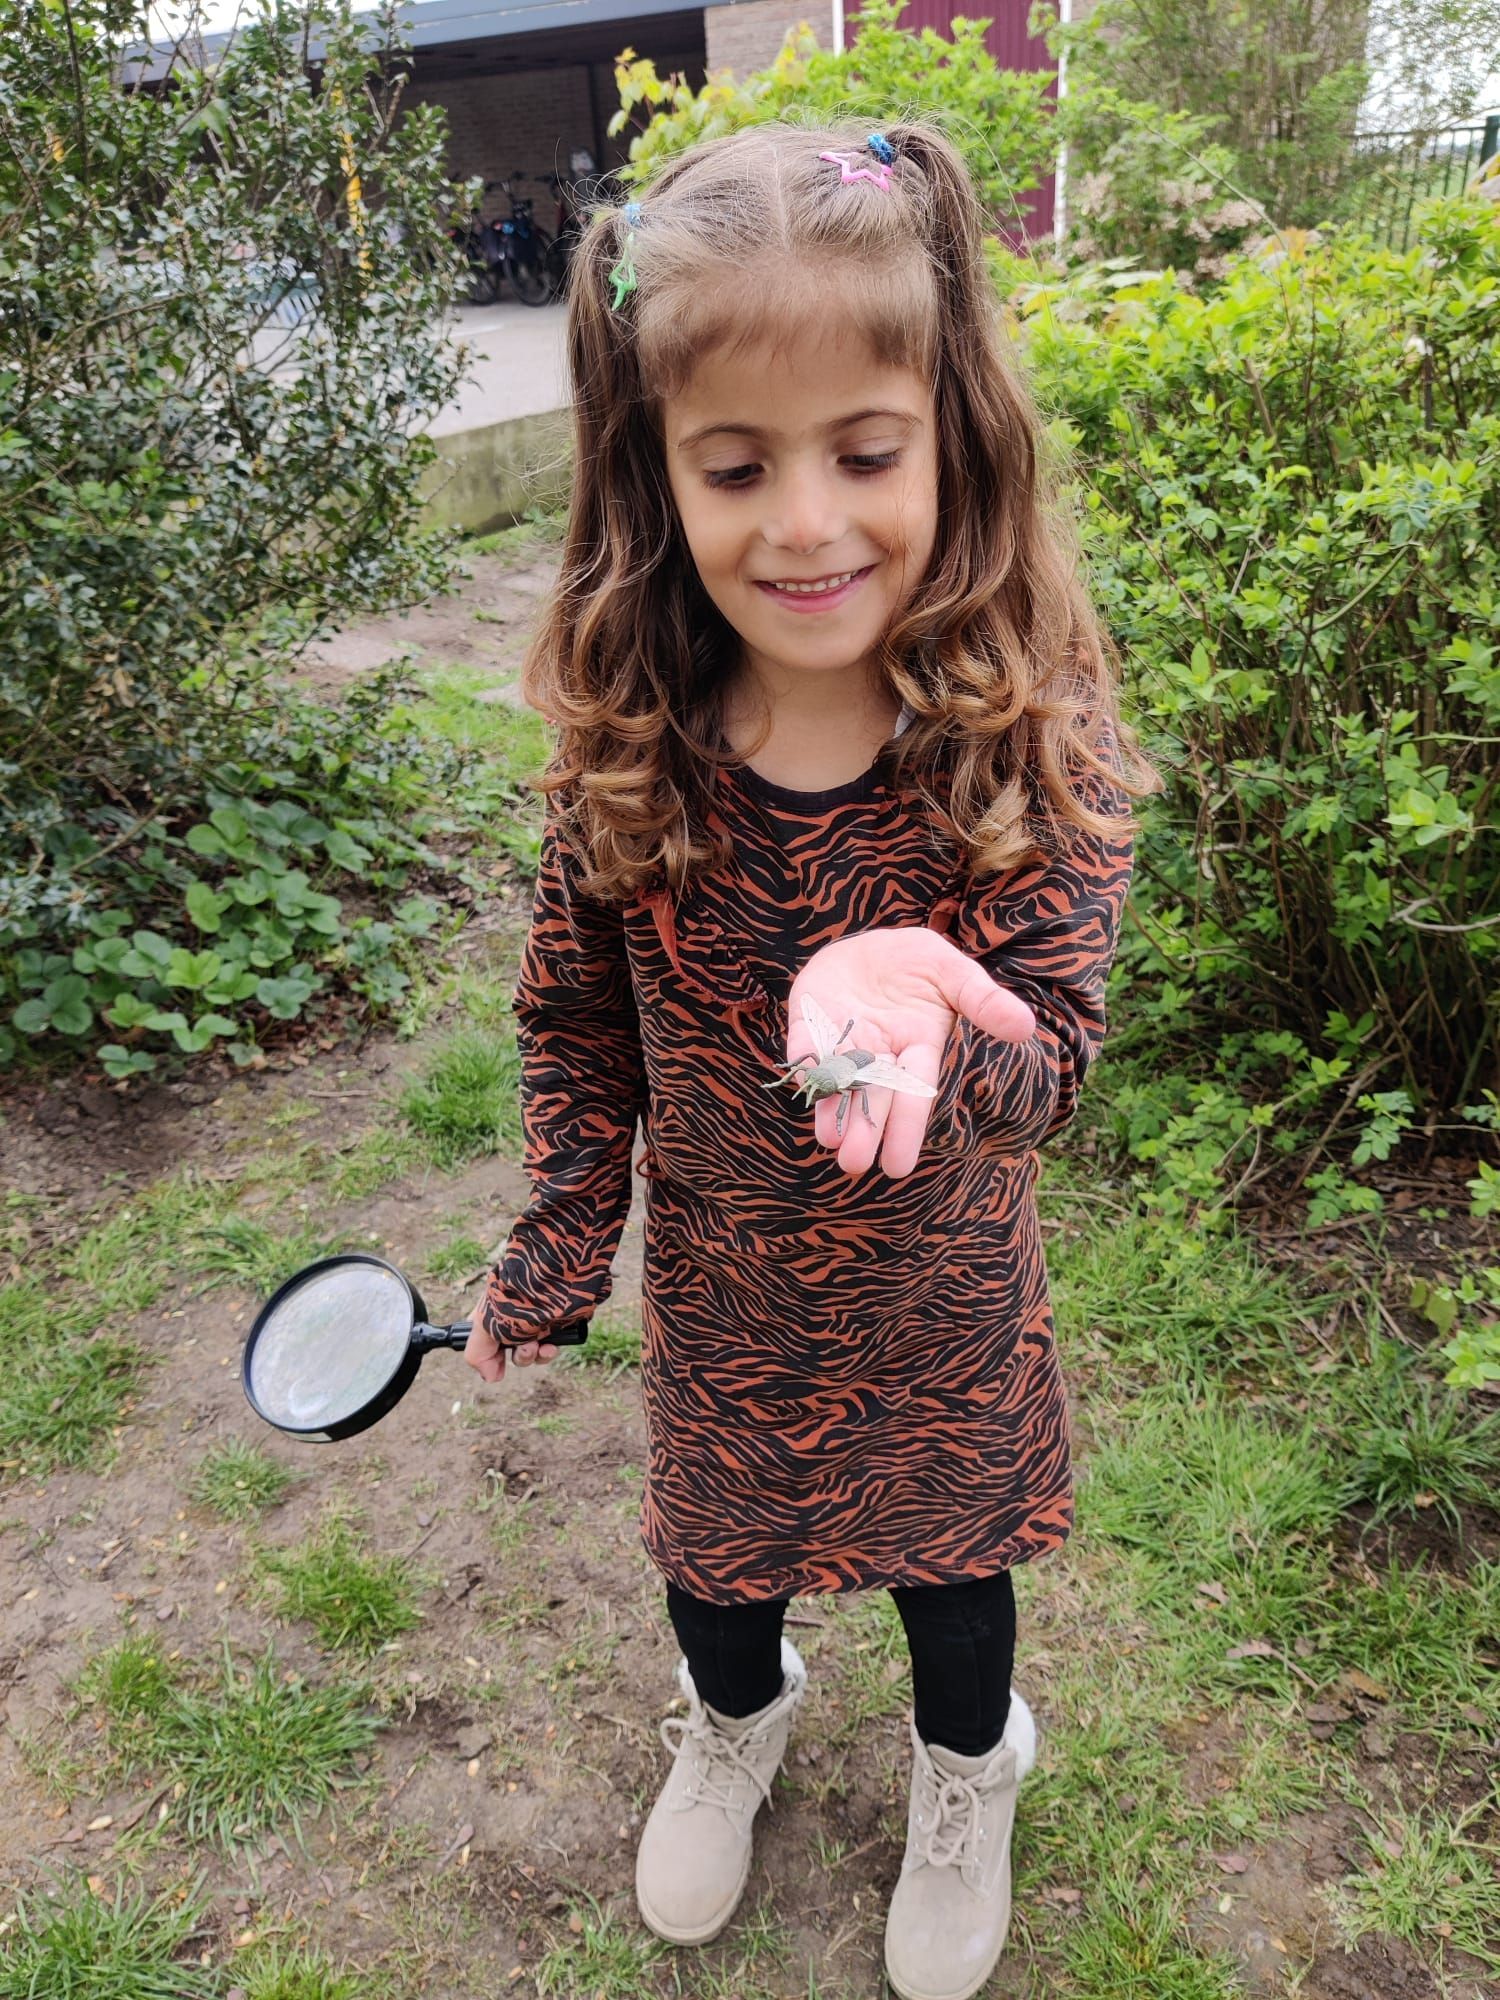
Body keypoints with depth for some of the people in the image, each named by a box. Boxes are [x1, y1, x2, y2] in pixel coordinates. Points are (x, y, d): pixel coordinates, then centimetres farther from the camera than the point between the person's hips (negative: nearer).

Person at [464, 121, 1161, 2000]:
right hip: (717, 1286, 2)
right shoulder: (624, 741, -17)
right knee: (714, 1539, 27)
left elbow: (1049, 1063, -26)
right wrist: (554, 1248, 1)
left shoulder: (1032, 737, -24)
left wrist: (918, 1009, -48)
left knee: (946, 1551, 25)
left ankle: (966, 1769, 61)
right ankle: (735, 1718, 64)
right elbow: (575, 1016, -4)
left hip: (938, 1299, -1)